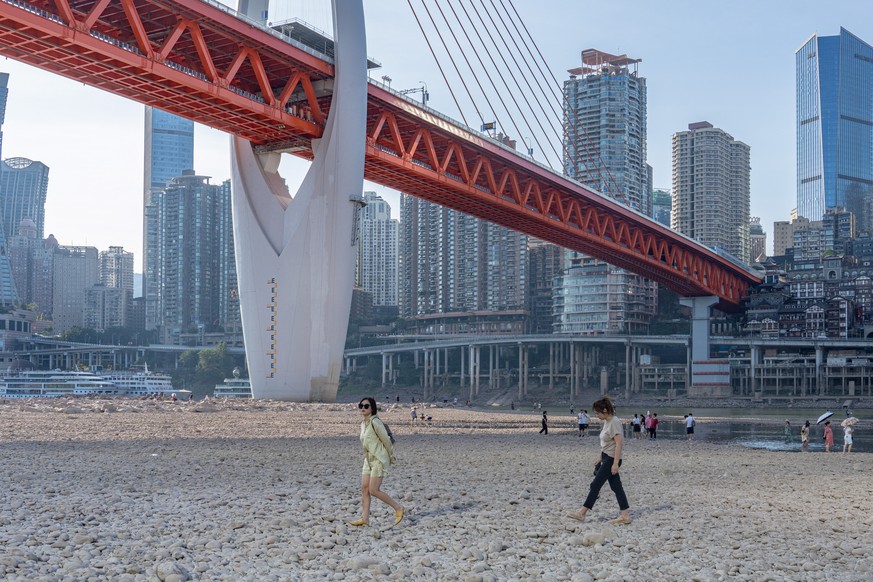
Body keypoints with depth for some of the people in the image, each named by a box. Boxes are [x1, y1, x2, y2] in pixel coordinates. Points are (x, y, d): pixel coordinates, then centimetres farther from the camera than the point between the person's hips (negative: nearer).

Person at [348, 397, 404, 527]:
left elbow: (386, 440, -12)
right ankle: (365, 519, 5)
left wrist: (391, 457, -2)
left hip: (379, 460, -9)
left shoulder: (375, 422, -17)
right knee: (364, 488, 2)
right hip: (368, 459, 9)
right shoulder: (363, 423, 11)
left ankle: (398, 508, 5)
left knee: (373, 490, -10)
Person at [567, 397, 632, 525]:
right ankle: (625, 515, 9)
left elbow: (618, 443, -22)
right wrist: (601, 458, 20)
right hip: (607, 458, 10)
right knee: (616, 487, 8)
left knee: (595, 485, -5)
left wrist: (615, 463, -24)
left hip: (612, 459, -10)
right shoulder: (607, 422, 11)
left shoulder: (614, 422, -18)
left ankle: (582, 513, -1)